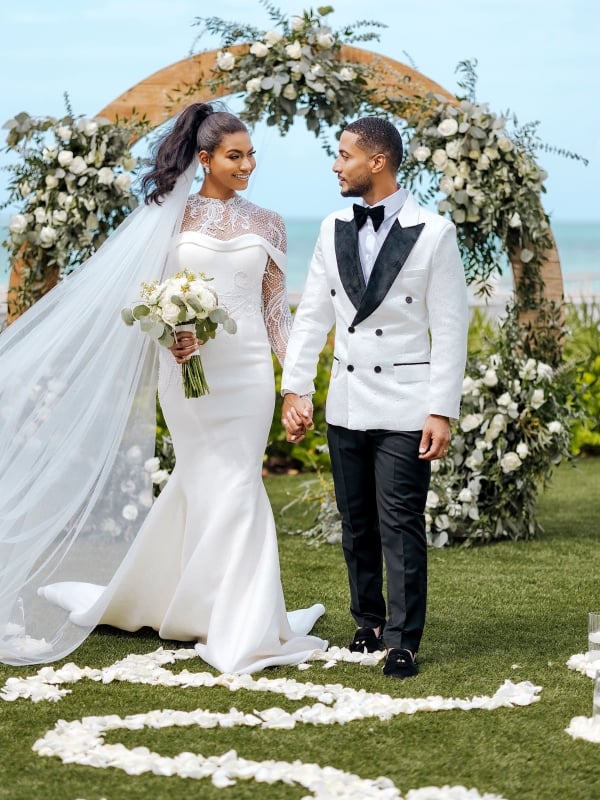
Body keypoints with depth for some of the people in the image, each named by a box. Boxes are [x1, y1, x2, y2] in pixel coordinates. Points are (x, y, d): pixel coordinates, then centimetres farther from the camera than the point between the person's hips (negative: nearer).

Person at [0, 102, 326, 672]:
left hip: (247, 370, 2)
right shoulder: (173, 216, 2)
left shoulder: (265, 224, 8)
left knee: (203, 488, 3)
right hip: (190, 368, -2)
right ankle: (240, 630, 7)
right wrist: (175, 335, -17)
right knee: (227, 489, -3)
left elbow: (275, 308, 10)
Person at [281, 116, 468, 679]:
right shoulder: (334, 230, 7)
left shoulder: (432, 232, -7)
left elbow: (449, 329, -7)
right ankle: (368, 622, 24)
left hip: (404, 406, -5)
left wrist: (442, 411, -11)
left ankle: (403, 640, 2)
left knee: (400, 525, -5)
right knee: (356, 523, 11)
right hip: (346, 404, 5)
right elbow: (312, 315, 10)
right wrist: (294, 390, 3)